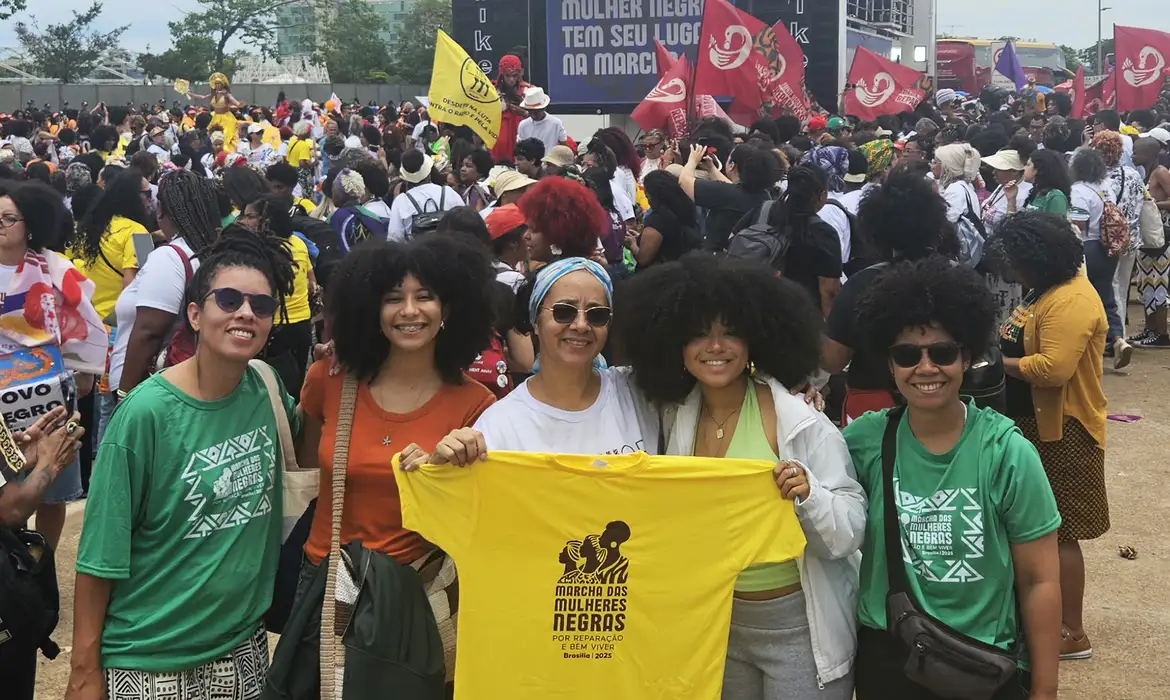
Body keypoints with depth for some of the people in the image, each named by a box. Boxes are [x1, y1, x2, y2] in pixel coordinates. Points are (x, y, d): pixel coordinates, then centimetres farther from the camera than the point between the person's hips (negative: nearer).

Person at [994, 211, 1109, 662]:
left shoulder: (1071, 301, -22)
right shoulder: (1047, 290, 11)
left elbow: (1054, 368, -29)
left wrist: (997, 362, -19)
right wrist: (1000, 343, -2)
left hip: (1060, 431, -10)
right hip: (1035, 423, 10)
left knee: (1058, 532, -2)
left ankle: (1072, 633, 8)